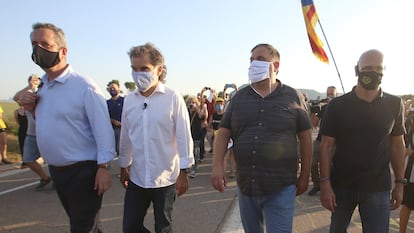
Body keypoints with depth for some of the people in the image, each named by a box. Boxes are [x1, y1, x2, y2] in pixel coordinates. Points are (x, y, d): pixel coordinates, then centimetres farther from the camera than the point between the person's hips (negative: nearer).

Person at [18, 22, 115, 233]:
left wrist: (103, 168, -19)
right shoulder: (41, 86, 7)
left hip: (83, 170, -7)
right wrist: (32, 109, -2)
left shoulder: (84, 86, -17)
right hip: (56, 170, 8)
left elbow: (103, 129, -18)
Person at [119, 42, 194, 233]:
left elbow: (184, 137, -9)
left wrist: (184, 173, -9)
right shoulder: (129, 100, 1)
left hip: (165, 179, -4)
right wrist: (124, 167, 15)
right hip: (137, 179, 4)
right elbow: (125, 137, 9)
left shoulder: (173, 98, -11)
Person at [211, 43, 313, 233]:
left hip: (281, 189, -3)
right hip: (245, 186, 4)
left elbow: (305, 137, 2)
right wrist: (217, 166, -9)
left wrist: (305, 175, 3)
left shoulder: (293, 97, -2)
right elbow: (223, 133, 4)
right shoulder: (239, 98, 5)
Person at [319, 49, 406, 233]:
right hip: (341, 184, 0)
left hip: (378, 187, 1)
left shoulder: (395, 105, -1)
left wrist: (400, 182, 5)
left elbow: (397, 145, 7)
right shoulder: (337, 105, -7)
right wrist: (325, 183, -11)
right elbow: (326, 145, -6)